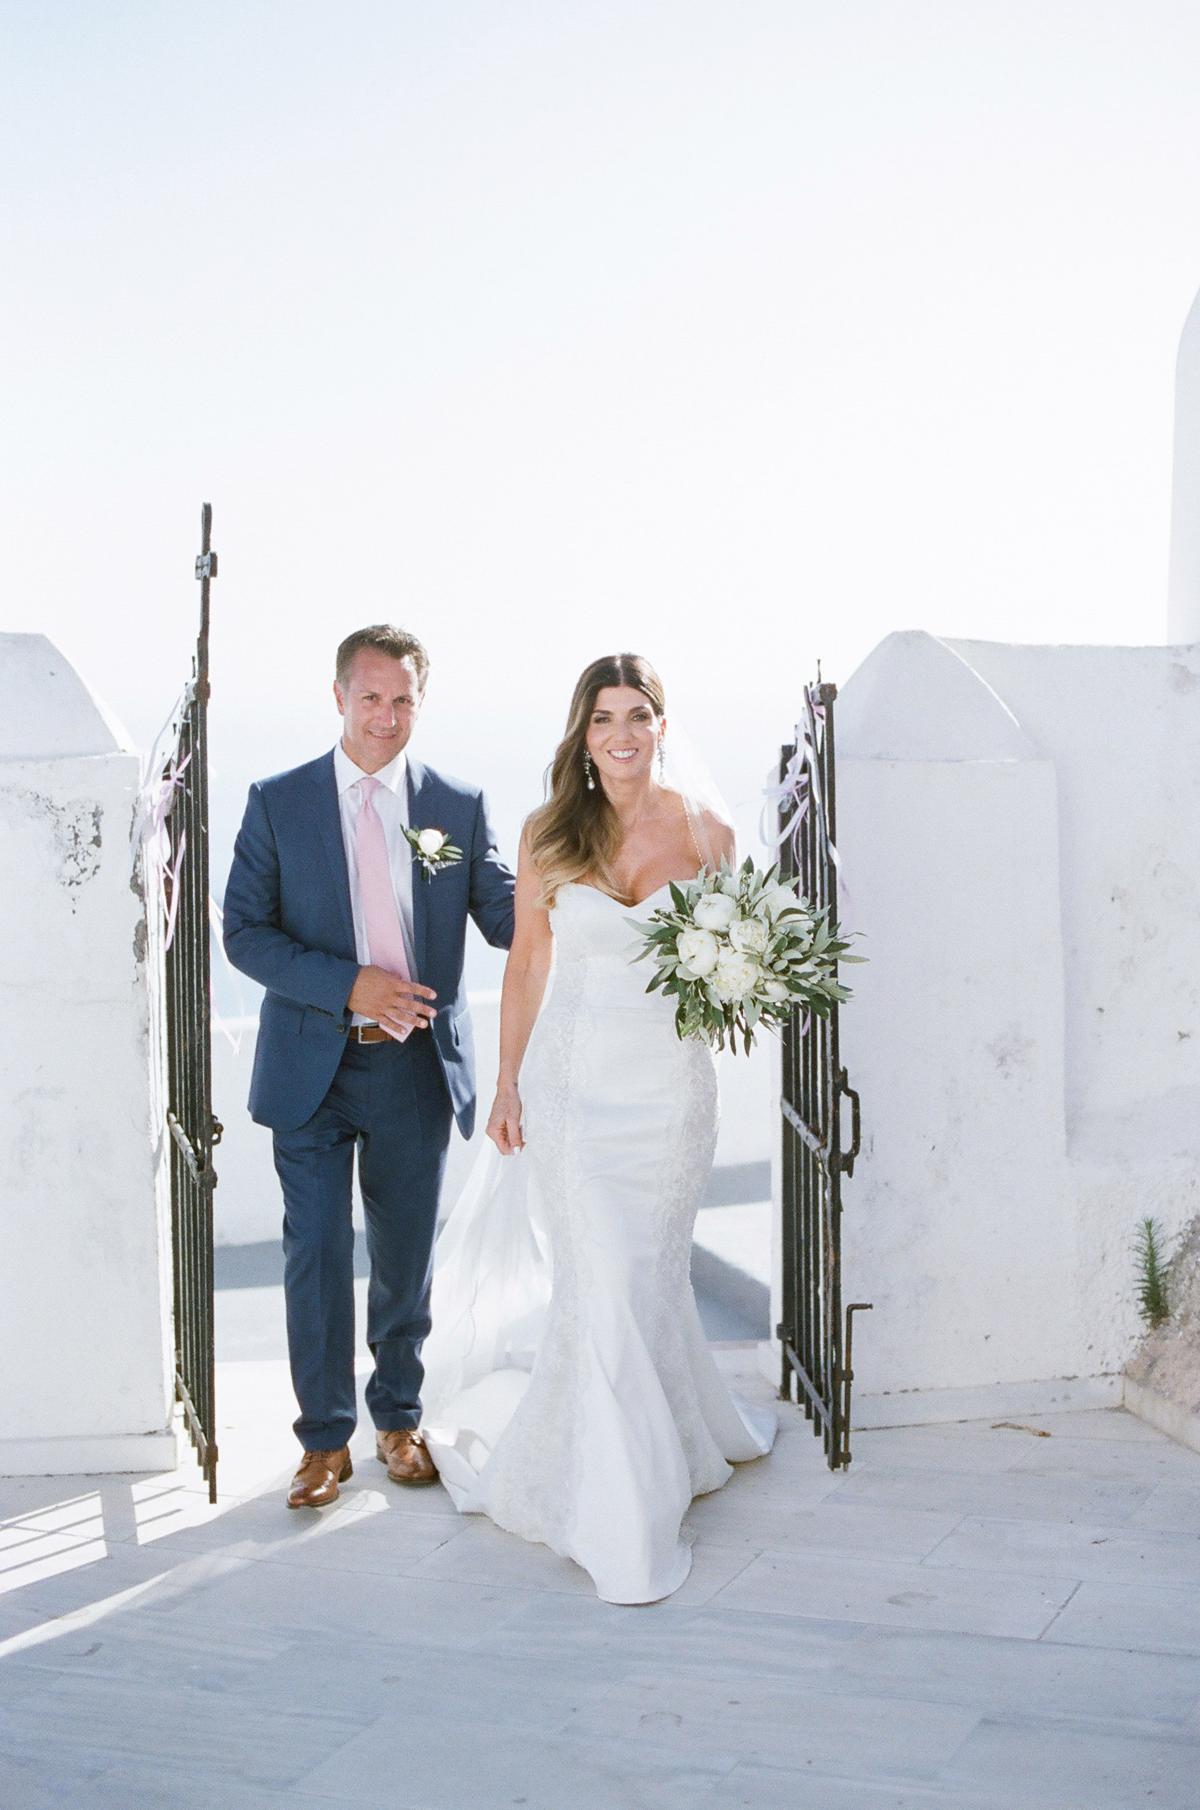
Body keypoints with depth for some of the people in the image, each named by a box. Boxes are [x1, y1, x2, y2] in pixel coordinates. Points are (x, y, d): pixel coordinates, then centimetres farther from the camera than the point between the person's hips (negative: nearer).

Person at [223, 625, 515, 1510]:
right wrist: (350, 985, -18)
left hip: (418, 1069, 1)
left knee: (407, 1258, 13)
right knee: (317, 1255, 2)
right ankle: (325, 1438, 19)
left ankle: (399, 1418, 32)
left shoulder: (460, 805, 2)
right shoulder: (278, 802, -2)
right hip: (313, 1070, -1)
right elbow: (246, 932, -5)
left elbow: (509, 915, -1)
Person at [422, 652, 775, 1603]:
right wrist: (507, 1083, 3)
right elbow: (527, 962, 5)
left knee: (645, 1277, 9)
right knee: (600, 1283, -2)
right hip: (573, 1081, 0)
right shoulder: (550, 834, 0)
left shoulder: (706, 832, 0)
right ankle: (625, 1517, 11)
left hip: (670, 1083, 1)